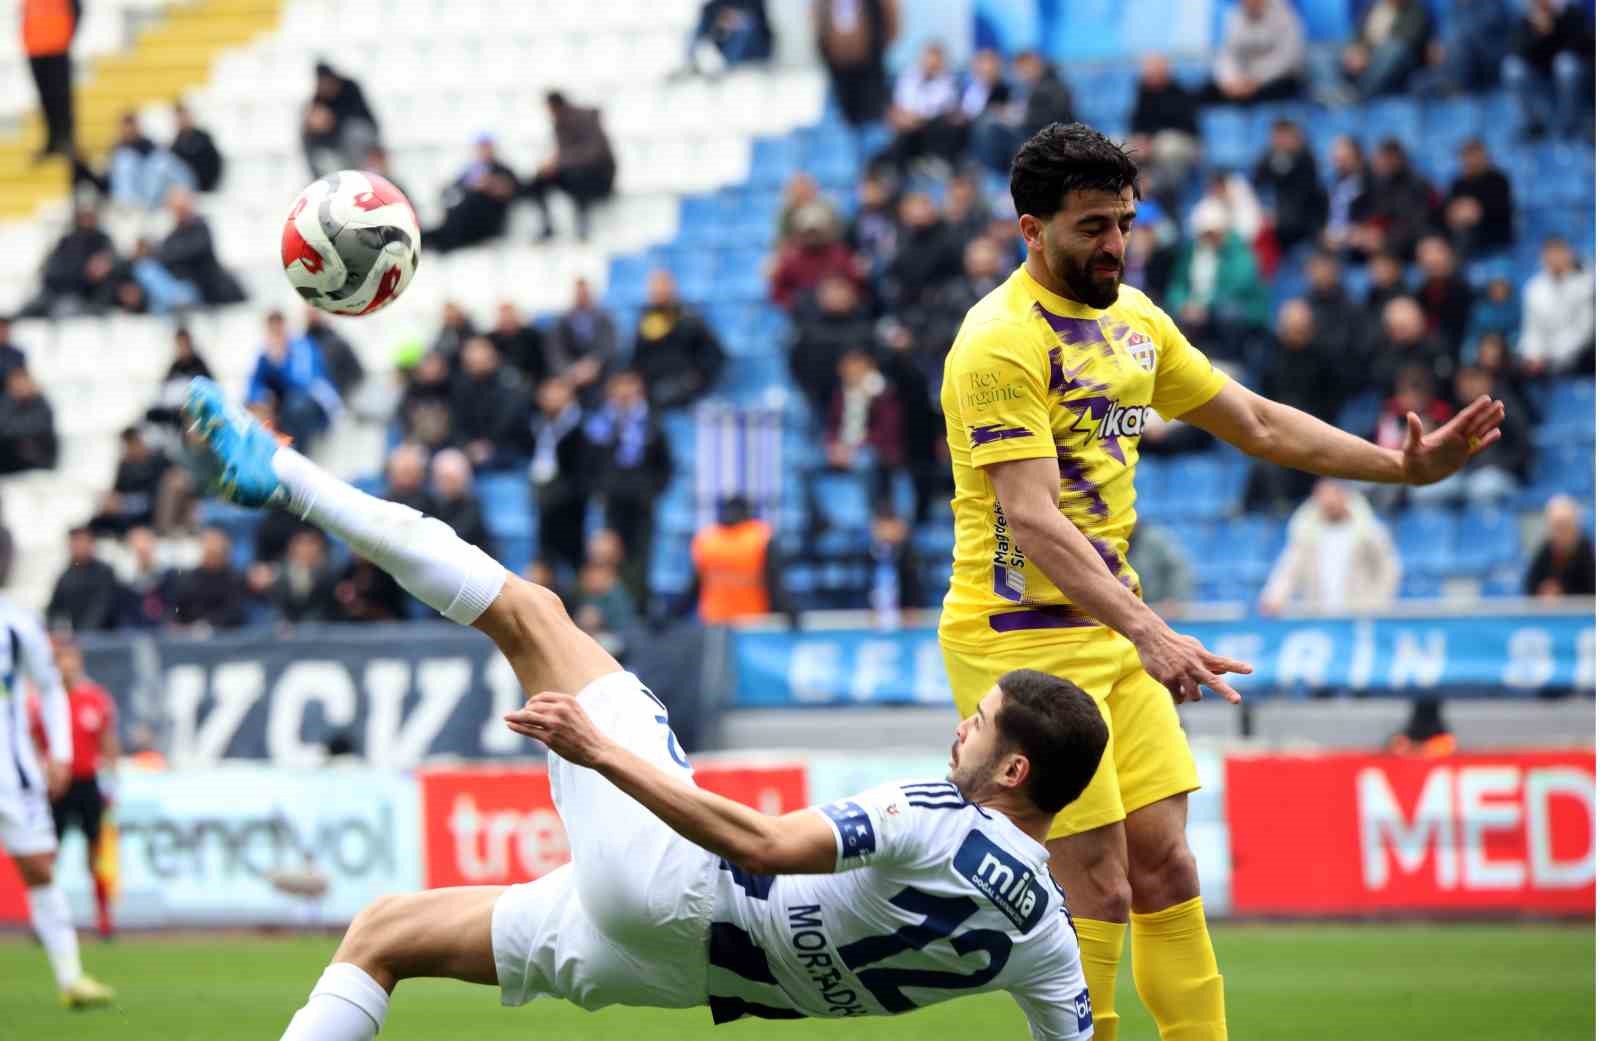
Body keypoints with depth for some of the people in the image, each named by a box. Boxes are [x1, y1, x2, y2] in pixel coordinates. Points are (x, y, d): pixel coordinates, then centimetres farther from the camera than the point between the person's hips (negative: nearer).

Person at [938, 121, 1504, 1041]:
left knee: (1165, 868, 7)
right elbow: (1032, 520, -27)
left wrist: (1404, 466, 14)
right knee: (1096, 884, -9)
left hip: (1114, 633, 8)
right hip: (1023, 637, -8)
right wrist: (1147, 633, -36)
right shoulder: (1002, 343, -17)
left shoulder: (1132, 317, 11)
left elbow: (1257, 423, 21)